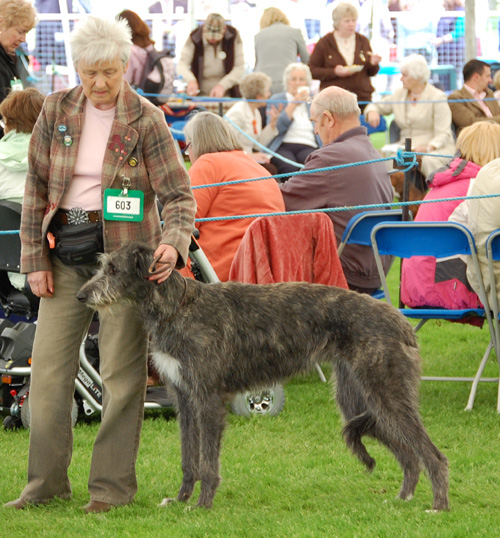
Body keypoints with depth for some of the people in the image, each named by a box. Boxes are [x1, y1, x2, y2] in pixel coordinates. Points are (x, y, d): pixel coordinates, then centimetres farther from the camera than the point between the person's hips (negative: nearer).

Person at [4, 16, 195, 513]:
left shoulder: (145, 121, -7)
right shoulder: (57, 111, 2)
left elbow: (178, 193, -8)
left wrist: (172, 241, -28)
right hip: (65, 254, 4)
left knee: (121, 371, 0)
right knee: (48, 366, 3)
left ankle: (113, 485, 9)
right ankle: (46, 482, 13)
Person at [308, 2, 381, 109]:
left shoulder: (363, 41, 13)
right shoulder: (324, 43, 3)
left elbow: (371, 73, 19)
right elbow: (312, 71, -1)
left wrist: (373, 64, -5)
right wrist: (334, 72, -14)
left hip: (362, 97, 3)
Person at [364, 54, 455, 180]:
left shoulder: (437, 97, -3)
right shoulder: (399, 94, 15)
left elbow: (443, 133, -11)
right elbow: (377, 106, 25)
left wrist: (428, 148, -31)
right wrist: (372, 112, -3)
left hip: (435, 148, -4)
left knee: (428, 161, -41)